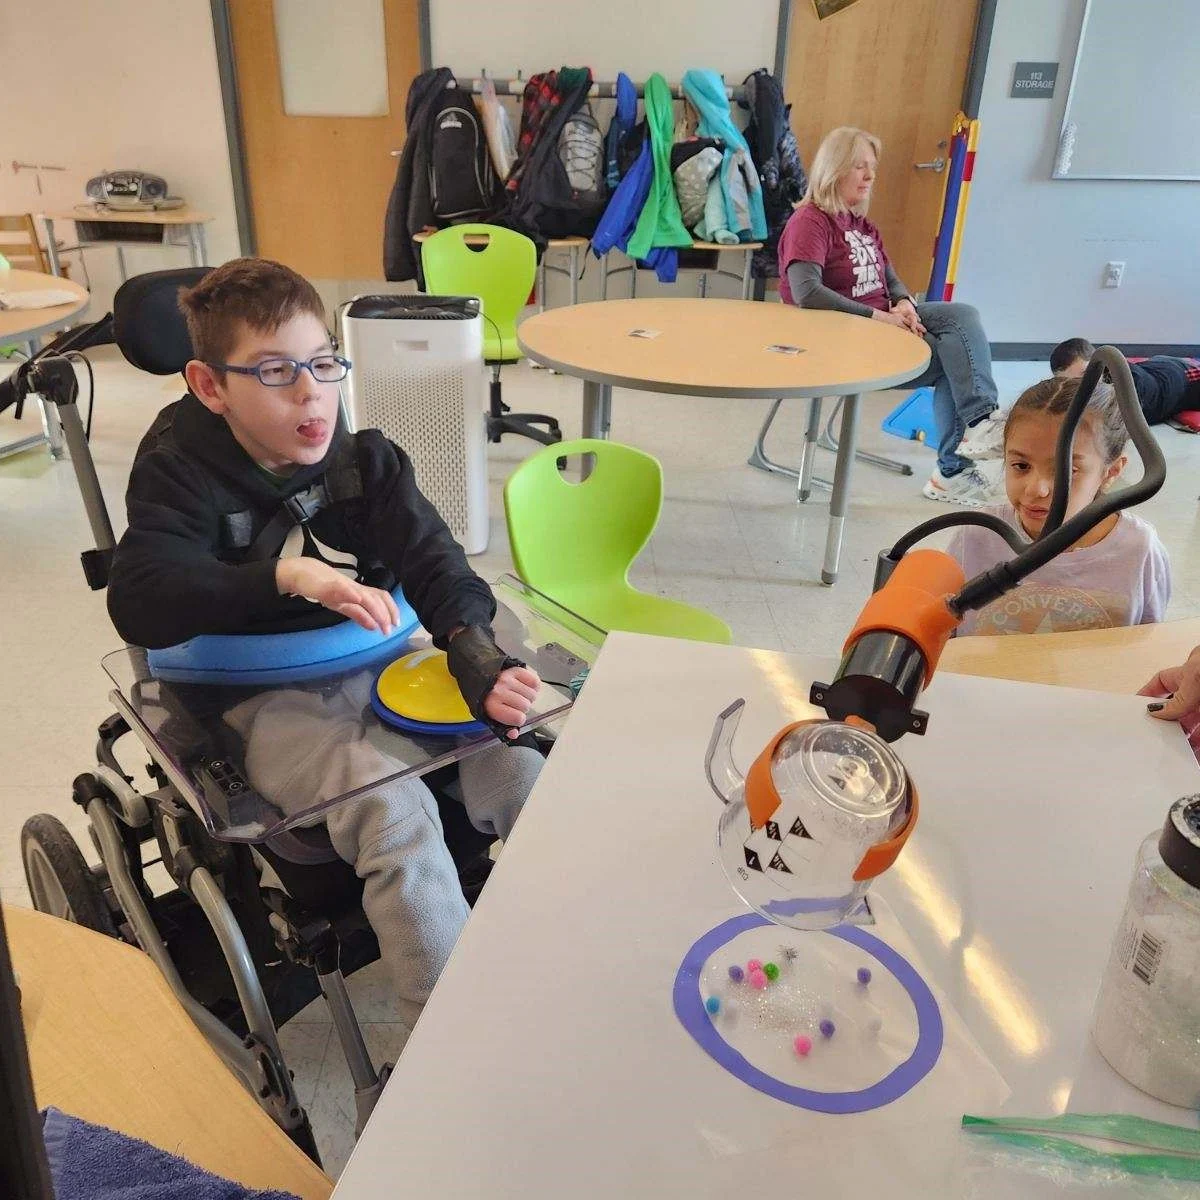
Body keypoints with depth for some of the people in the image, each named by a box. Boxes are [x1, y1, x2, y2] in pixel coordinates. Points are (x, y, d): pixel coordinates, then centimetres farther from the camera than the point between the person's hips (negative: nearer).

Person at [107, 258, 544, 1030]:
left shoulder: (367, 460, 4)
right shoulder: (183, 473, -5)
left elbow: (435, 563, -7)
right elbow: (138, 606, -18)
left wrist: (478, 659, -27)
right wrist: (283, 574, -31)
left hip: (383, 668, 4)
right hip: (269, 702, -4)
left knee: (523, 775, -17)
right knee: (395, 808, -30)